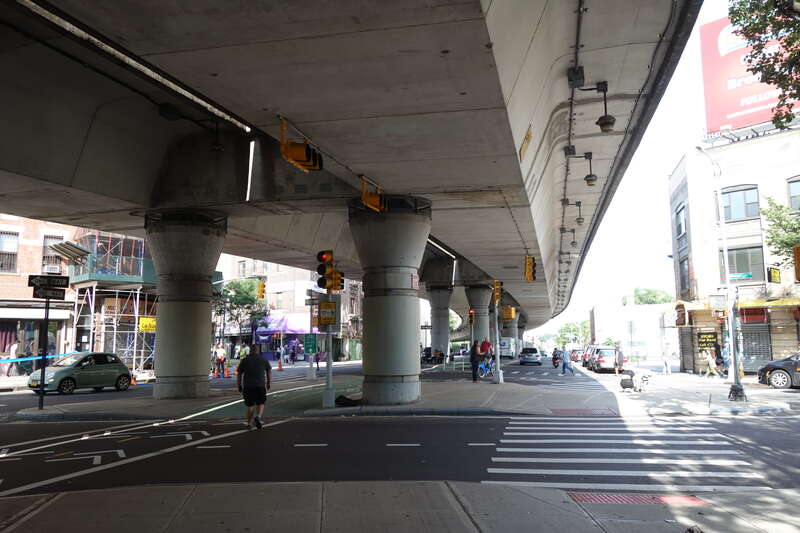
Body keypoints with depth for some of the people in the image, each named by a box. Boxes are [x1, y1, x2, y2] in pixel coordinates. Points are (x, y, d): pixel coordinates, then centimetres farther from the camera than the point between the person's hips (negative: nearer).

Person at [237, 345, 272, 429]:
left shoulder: (244, 361, 4)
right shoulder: (264, 360, 5)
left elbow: (239, 374, 6)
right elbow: (269, 372, 11)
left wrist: (239, 386, 14)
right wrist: (269, 383, 20)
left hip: (247, 386, 1)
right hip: (261, 385, -1)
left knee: (250, 406, 13)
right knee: (260, 404, 12)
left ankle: (249, 424, 14)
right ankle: (258, 417, -13)